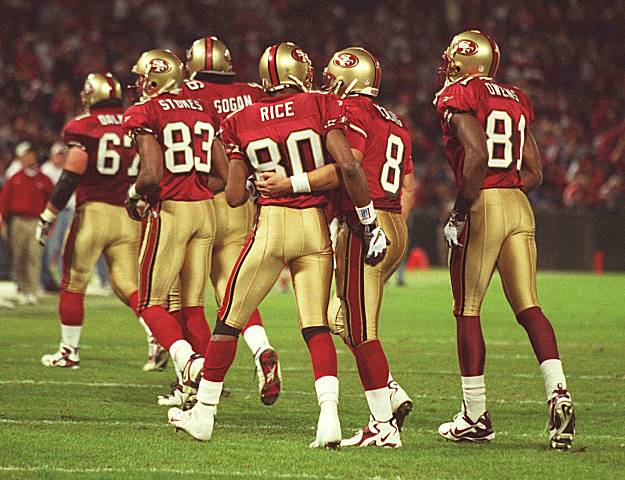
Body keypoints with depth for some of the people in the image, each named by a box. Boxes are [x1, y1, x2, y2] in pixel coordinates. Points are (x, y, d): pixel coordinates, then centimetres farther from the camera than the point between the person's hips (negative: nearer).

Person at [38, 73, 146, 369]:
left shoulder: (84, 126, -5)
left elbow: (72, 175, -11)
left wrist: (49, 216, -5)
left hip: (93, 211, -4)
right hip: (129, 216, 4)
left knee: (73, 284, 9)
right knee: (127, 285, 5)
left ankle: (70, 350, 15)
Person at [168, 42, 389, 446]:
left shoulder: (242, 123, 3)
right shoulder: (321, 107, -2)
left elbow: (235, 196, 3)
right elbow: (347, 165, -13)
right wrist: (370, 223, -7)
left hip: (271, 225, 0)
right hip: (315, 227, 0)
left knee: (230, 322, 12)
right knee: (316, 326, 4)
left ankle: (204, 413, 20)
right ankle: (329, 414, -13)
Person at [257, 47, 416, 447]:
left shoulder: (352, 110, -6)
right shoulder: (395, 124, 21)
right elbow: (407, 187, 20)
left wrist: (289, 184, -20)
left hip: (364, 224, -9)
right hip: (395, 228, 9)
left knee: (362, 330, -6)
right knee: (341, 319, 19)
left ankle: (384, 426, -7)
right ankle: (392, 394, 10)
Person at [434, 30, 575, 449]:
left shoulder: (458, 98, -5)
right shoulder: (516, 101, 17)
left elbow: (477, 155, -19)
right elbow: (535, 172, 15)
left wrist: (461, 210, -12)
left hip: (483, 206, -6)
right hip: (520, 208, 6)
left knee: (468, 311, 3)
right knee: (529, 307, 3)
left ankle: (476, 416, 7)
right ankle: (558, 393, -16)